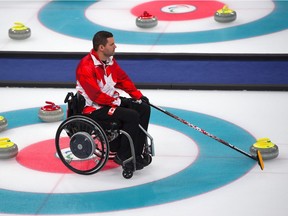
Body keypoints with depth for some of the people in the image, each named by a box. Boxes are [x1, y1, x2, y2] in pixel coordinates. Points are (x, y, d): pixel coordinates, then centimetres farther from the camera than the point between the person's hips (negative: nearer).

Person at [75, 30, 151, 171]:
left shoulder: (110, 60, 4)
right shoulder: (86, 67, -24)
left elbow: (123, 79, 14)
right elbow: (96, 96, -26)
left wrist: (138, 95, 6)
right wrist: (118, 101, -18)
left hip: (111, 101, 10)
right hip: (94, 108, -10)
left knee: (144, 108, -1)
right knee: (132, 116, -23)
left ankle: (136, 154, 2)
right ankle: (122, 156, -9)